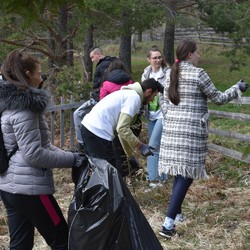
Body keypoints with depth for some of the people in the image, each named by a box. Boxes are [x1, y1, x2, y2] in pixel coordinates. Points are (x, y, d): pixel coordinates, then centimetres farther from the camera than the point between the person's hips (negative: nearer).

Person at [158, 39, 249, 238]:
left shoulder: (172, 74, 11)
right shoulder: (198, 73, -10)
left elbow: (164, 101, 15)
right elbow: (218, 98, -3)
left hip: (172, 127, 7)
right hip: (191, 129, -7)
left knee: (180, 170, 18)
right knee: (187, 173, -6)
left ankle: (176, 212, 24)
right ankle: (168, 223, -12)